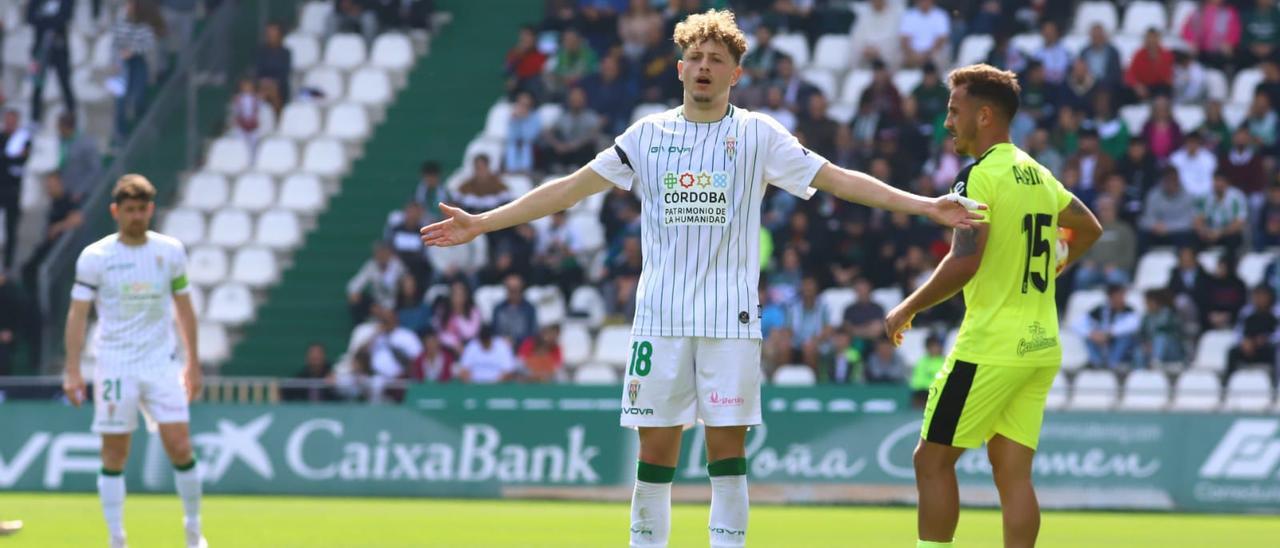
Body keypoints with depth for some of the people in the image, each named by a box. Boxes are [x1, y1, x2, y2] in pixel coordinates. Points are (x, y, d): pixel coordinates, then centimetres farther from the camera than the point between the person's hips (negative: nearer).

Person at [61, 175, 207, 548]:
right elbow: (77, 314, -1)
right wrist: (72, 371, -8)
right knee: (114, 457, 0)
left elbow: (184, 309, 12)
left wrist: (193, 363, 11)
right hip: (114, 368, -1)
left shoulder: (171, 251, 4)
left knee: (181, 448, -7)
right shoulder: (95, 257, -3)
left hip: (162, 365, 1)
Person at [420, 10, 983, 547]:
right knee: (656, 446, 0)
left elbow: (840, 180, 0)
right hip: (660, 317, 1)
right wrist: (481, 222, 5)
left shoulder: (758, 134, 4)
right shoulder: (649, 134, 8)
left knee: (726, 445, -4)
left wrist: (926, 205, -10)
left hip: (730, 318, -1)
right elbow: (572, 187, 9)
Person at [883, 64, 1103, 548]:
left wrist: (908, 309, -9)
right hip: (1041, 346, 8)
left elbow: (964, 263, -20)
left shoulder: (981, 176, -12)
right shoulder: (1039, 176, 13)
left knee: (932, 459, 0)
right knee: (1013, 472, 6)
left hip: (990, 347, -8)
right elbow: (1089, 230, 29)